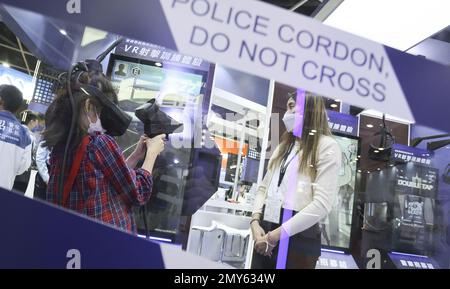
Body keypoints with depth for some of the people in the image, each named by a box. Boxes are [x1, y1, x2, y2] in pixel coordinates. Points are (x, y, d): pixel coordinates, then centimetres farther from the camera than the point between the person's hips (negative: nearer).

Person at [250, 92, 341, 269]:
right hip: (265, 231, 6)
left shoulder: (327, 146, -4)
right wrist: (255, 221, -4)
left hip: (298, 237, -5)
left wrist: (277, 234, -16)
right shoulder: (284, 146, 17)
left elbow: (322, 204, -15)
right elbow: (264, 188, 13)